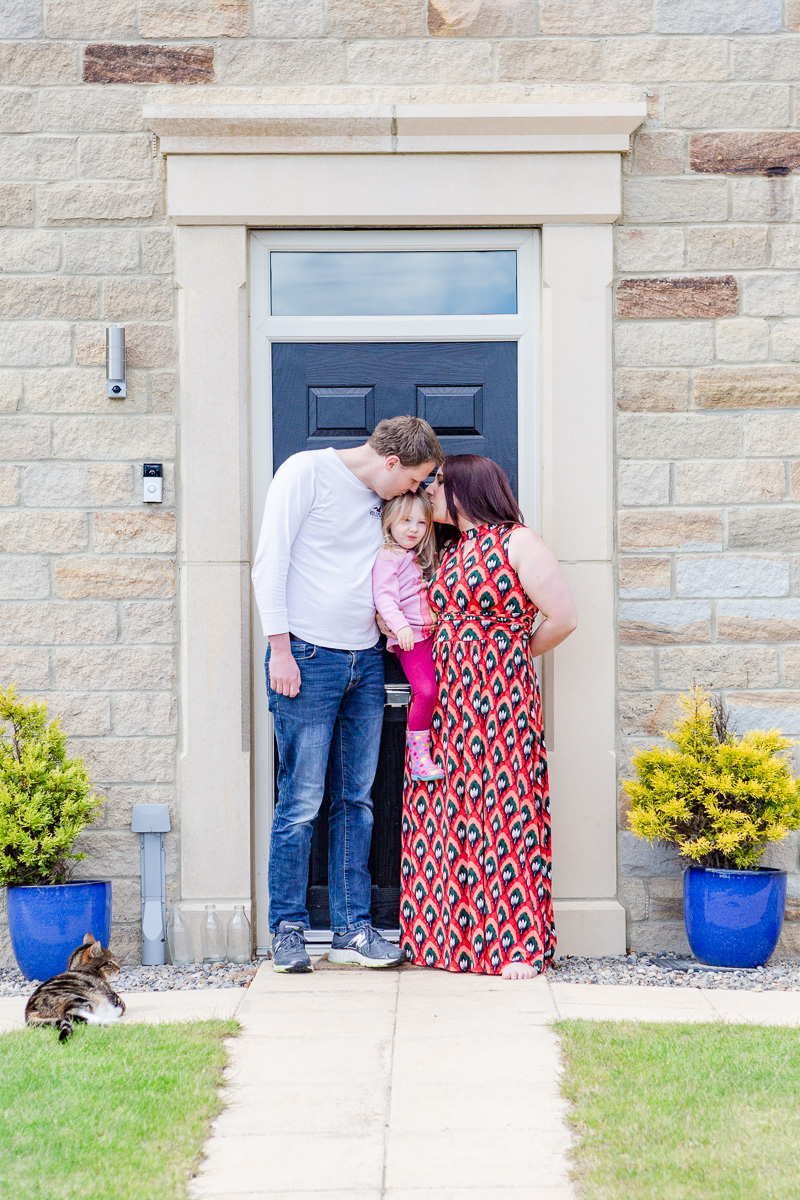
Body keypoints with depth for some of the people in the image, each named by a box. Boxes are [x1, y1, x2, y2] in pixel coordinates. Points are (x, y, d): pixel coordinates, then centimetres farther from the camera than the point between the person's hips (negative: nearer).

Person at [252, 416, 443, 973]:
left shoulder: (381, 496, 15)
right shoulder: (307, 471, -5)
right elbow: (271, 561, -9)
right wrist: (280, 649, -13)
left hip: (366, 661, 7)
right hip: (308, 656, -7)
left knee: (356, 801, 7)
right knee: (302, 802, -5)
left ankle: (353, 928, 12)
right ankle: (288, 928, 4)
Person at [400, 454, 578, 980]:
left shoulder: (518, 543, -7)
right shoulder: (450, 554, 16)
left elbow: (564, 618, -7)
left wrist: (516, 655, 4)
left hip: (500, 697, -7)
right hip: (446, 700, 7)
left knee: (501, 806, -5)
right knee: (447, 813, 6)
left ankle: (517, 944, 1)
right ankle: (447, 934, 13)